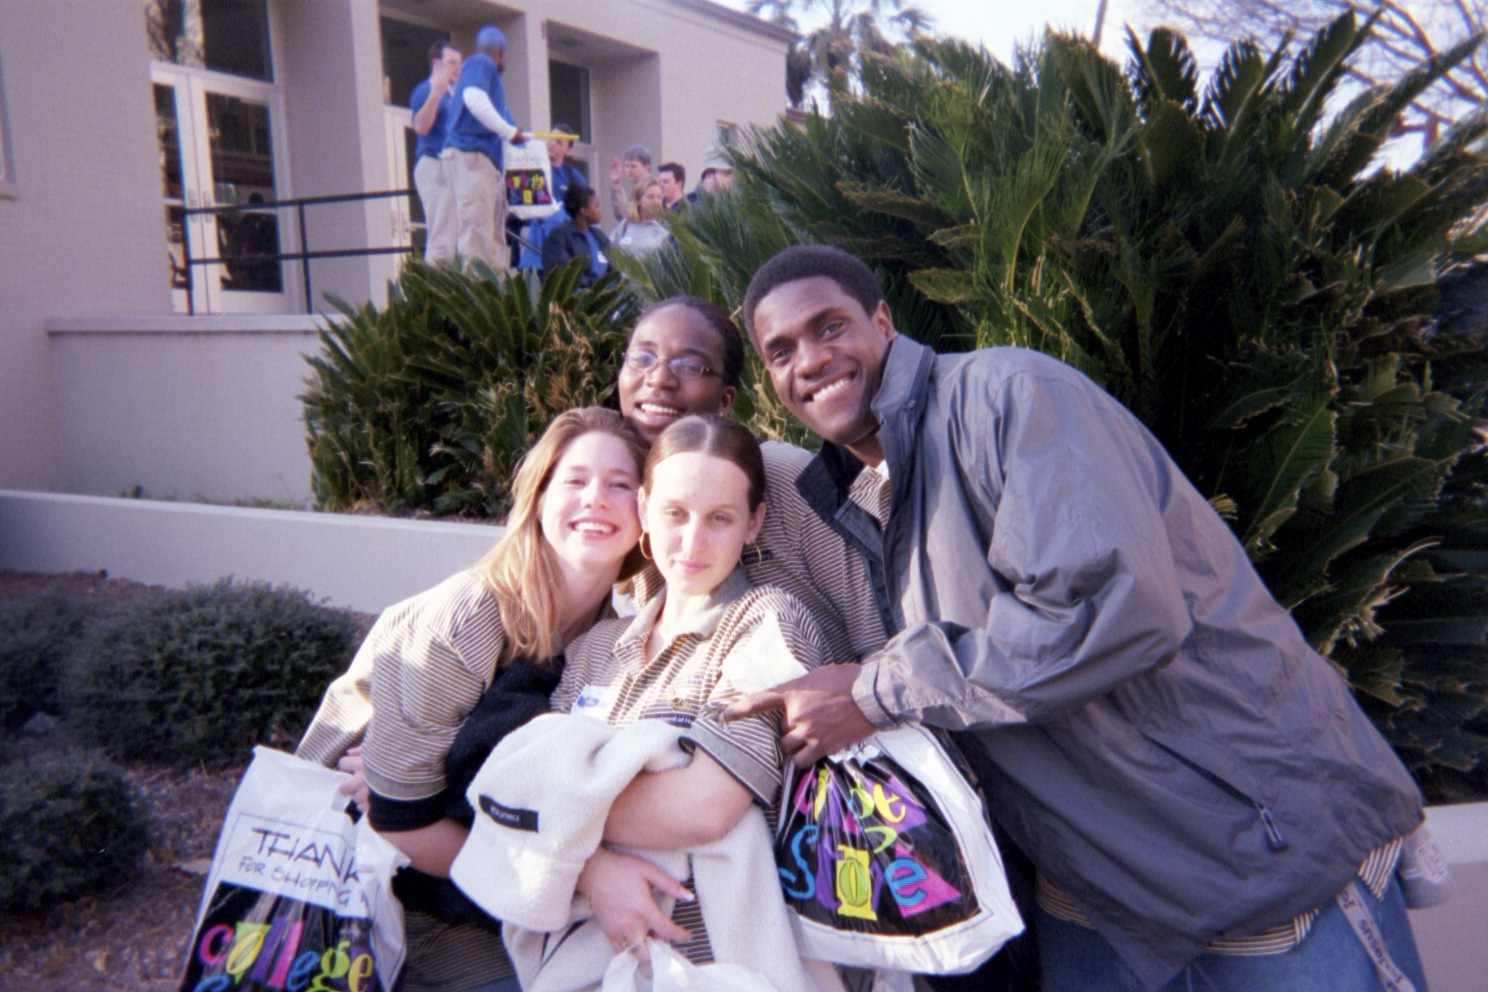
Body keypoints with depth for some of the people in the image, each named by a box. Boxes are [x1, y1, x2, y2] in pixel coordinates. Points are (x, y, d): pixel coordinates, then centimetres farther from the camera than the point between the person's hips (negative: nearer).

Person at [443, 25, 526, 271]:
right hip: (470, 154, -10)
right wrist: (509, 131, -15)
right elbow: (473, 97, -20)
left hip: (486, 158, 10)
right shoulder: (481, 63, 0)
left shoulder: (483, 66, 29)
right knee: (477, 228, -17)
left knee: (494, 230, 5)